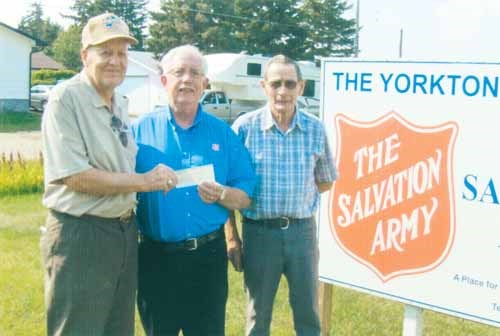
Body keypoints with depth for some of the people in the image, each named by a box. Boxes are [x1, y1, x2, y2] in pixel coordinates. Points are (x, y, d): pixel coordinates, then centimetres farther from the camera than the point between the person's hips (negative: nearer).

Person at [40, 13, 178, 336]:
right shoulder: (65, 98, -14)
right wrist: (144, 181, -16)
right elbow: (74, 176, -21)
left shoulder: (121, 103, 10)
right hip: (80, 236, -8)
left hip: (125, 232, 8)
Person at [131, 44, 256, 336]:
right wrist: (149, 184, -17)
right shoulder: (140, 130, 1)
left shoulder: (223, 133, 5)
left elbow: (246, 197, 4)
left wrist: (221, 194, -15)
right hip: (156, 257, -1)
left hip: (208, 256, 1)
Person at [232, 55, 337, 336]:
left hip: (302, 230, 2)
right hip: (259, 231, -1)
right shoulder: (245, 126, -6)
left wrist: (298, 200, 2)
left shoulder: (316, 129, 0)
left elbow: (326, 181, 14)